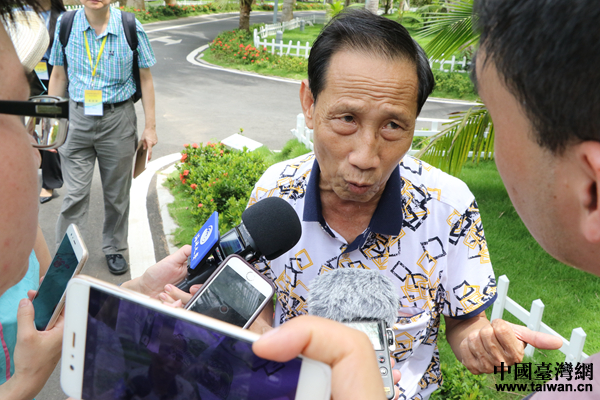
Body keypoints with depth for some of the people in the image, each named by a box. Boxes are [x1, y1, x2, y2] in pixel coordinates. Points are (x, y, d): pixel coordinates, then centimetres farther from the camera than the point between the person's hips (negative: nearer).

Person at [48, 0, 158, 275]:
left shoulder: (130, 28, -6)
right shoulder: (65, 25, -1)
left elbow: (145, 79, 0)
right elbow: (58, 75, 8)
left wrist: (150, 127, -1)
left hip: (118, 119, 0)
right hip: (77, 118, 1)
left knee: (117, 193, 11)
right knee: (75, 194, -1)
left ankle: (114, 249, 30)